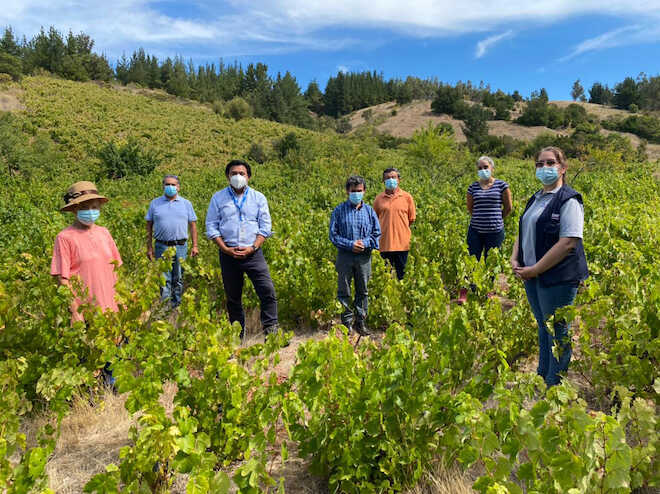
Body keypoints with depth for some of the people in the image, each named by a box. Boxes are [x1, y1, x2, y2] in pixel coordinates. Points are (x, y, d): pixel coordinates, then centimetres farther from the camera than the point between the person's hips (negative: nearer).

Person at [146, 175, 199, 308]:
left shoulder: (186, 203, 9)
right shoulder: (155, 203, 8)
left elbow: (193, 225, 9)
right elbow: (149, 226, 9)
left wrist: (195, 246, 2)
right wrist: (149, 247, 3)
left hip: (180, 246, 1)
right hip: (162, 246, 0)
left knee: (178, 278, 7)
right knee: (164, 279, -2)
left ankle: (177, 305, 18)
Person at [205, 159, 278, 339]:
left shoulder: (258, 198, 7)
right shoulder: (218, 198, 7)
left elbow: (265, 227, 4)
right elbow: (211, 227, 3)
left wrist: (252, 248, -10)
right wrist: (226, 249, -9)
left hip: (253, 253, -1)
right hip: (228, 254, 1)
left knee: (267, 290, -15)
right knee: (232, 296, 9)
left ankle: (271, 329, -7)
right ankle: (237, 335, 21)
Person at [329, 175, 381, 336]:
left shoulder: (369, 211, 5)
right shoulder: (339, 211, -1)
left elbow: (377, 233, 7)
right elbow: (333, 235, -3)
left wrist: (365, 243, -11)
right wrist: (350, 244, -15)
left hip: (364, 257, 2)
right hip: (345, 256, -2)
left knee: (362, 291, 10)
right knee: (344, 292, 5)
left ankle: (360, 322, 23)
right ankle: (346, 323, 16)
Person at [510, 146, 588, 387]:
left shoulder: (568, 200, -12)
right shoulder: (535, 199, 13)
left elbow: (569, 242, -21)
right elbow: (522, 232, 18)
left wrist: (535, 269, -19)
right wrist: (515, 260, 1)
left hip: (558, 278, -8)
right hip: (532, 276, 8)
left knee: (557, 333, 5)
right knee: (543, 329, 20)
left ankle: (554, 388, 20)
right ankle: (541, 378, 35)